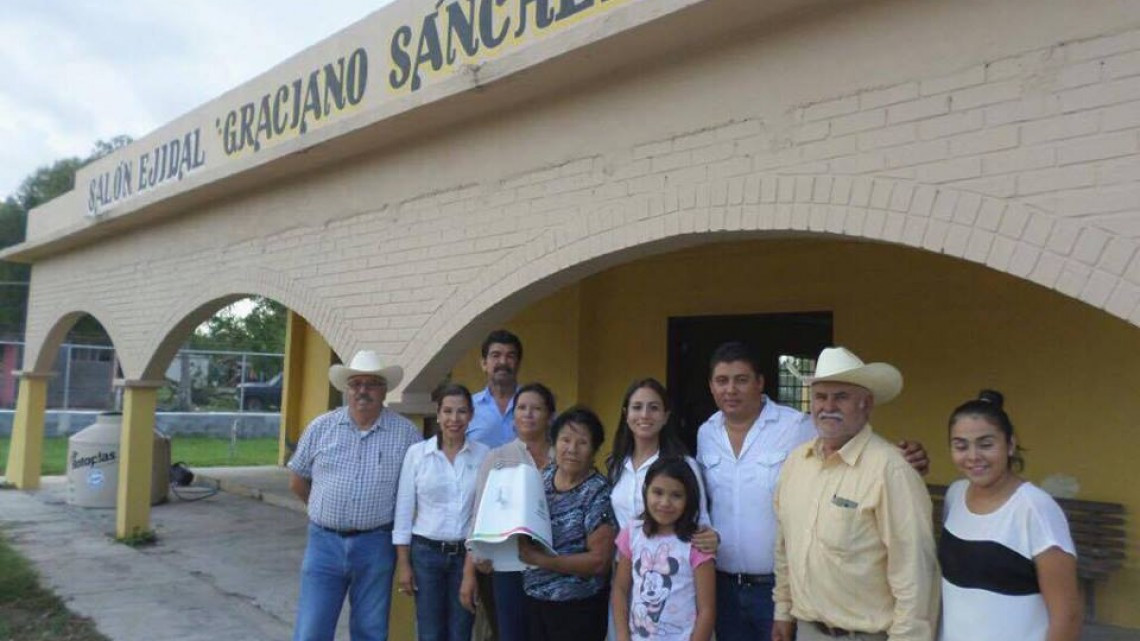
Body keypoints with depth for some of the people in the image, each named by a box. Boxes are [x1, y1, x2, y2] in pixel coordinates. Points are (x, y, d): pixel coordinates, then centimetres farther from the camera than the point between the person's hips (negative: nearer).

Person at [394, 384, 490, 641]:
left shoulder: (484, 455, -2)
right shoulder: (417, 452, -4)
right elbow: (404, 510, -1)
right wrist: (403, 563, -2)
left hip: (467, 554, 1)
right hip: (426, 553, -1)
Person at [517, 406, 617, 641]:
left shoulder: (598, 493, -16)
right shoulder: (542, 478, 1)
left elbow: (599, 560, -19)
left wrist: (542, 560, -24)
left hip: (577, 607, -5)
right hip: (535, 599, 5)